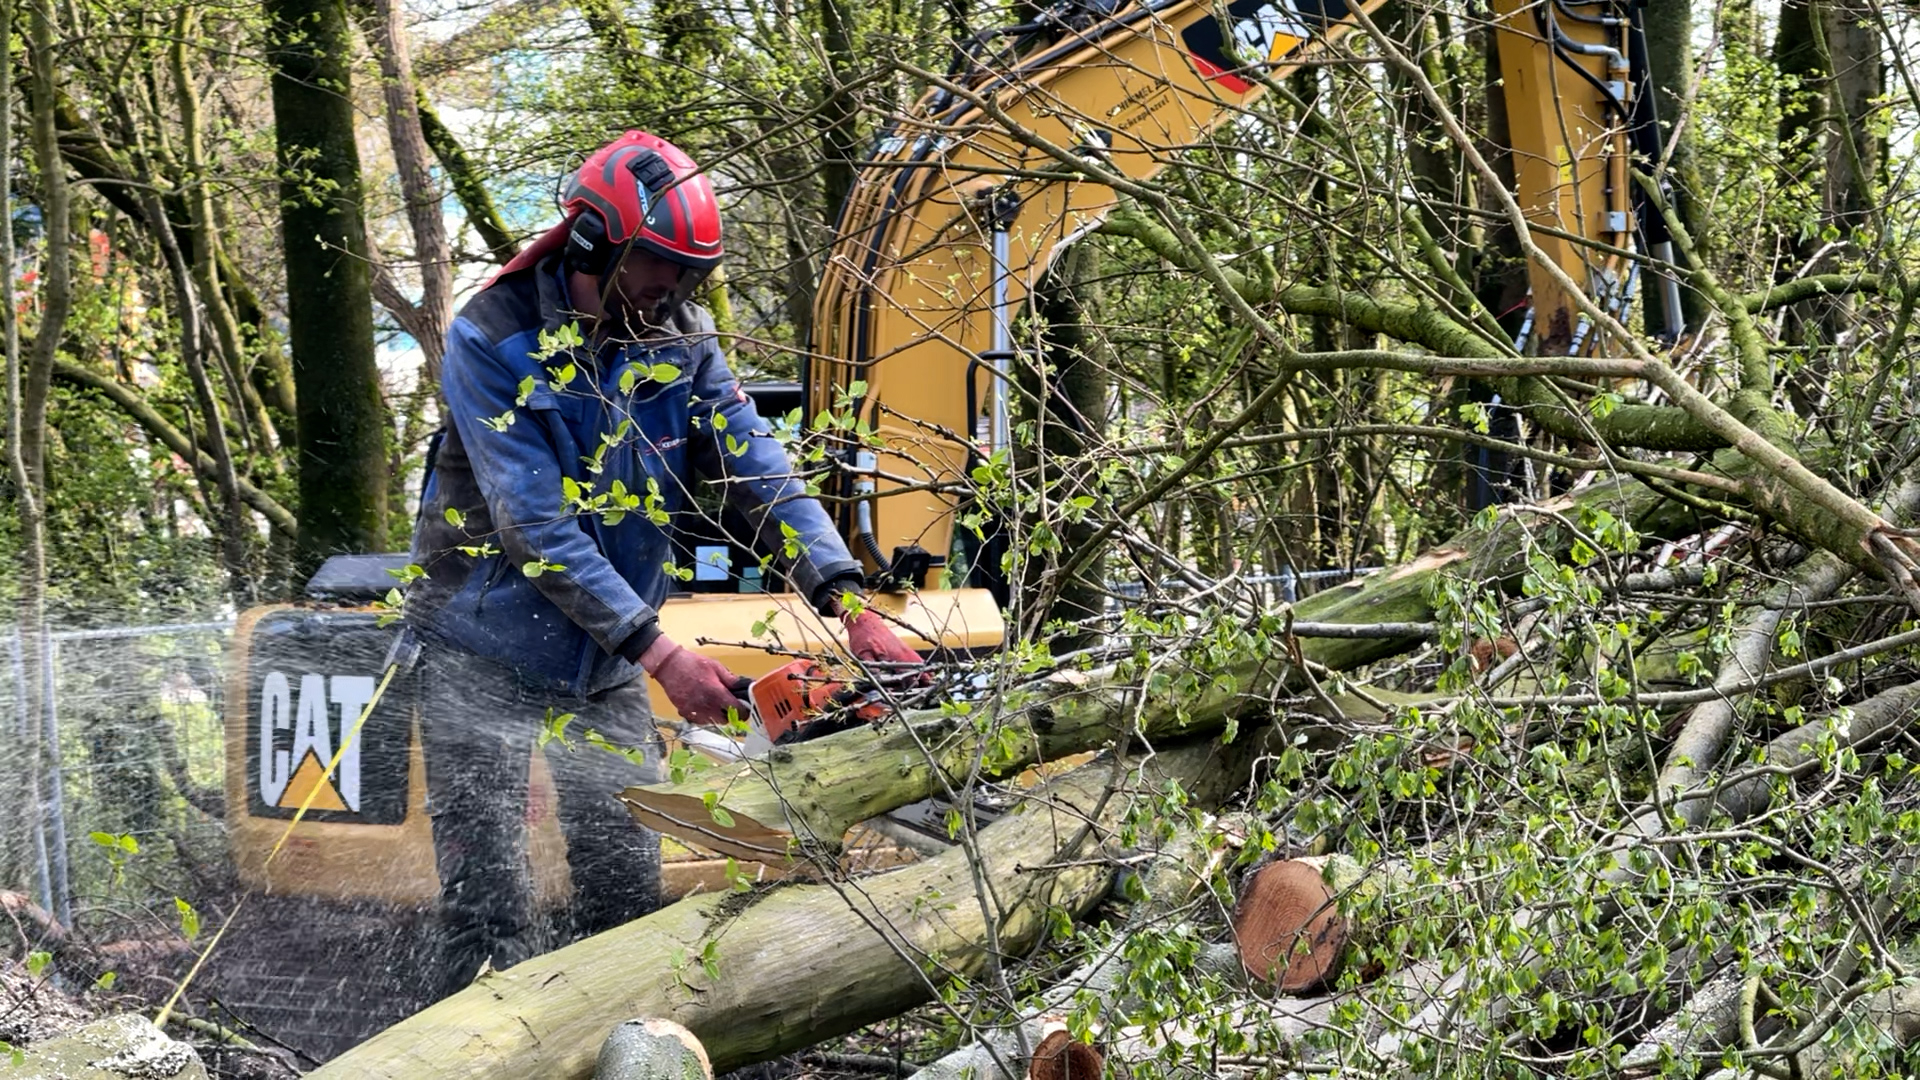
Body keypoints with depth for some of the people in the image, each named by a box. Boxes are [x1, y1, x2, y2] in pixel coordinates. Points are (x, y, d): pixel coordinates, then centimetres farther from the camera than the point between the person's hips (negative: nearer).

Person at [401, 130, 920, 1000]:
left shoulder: (680, 340, -1)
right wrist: (663, 655, -27)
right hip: (486, 658, -5)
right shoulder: (492, 341, -17)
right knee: (488, 907, -4)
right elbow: (535, 525, -23)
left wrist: (851, 607, -23)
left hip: (607, 667, 5)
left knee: (629, 897, 6)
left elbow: (758, 473, -8)